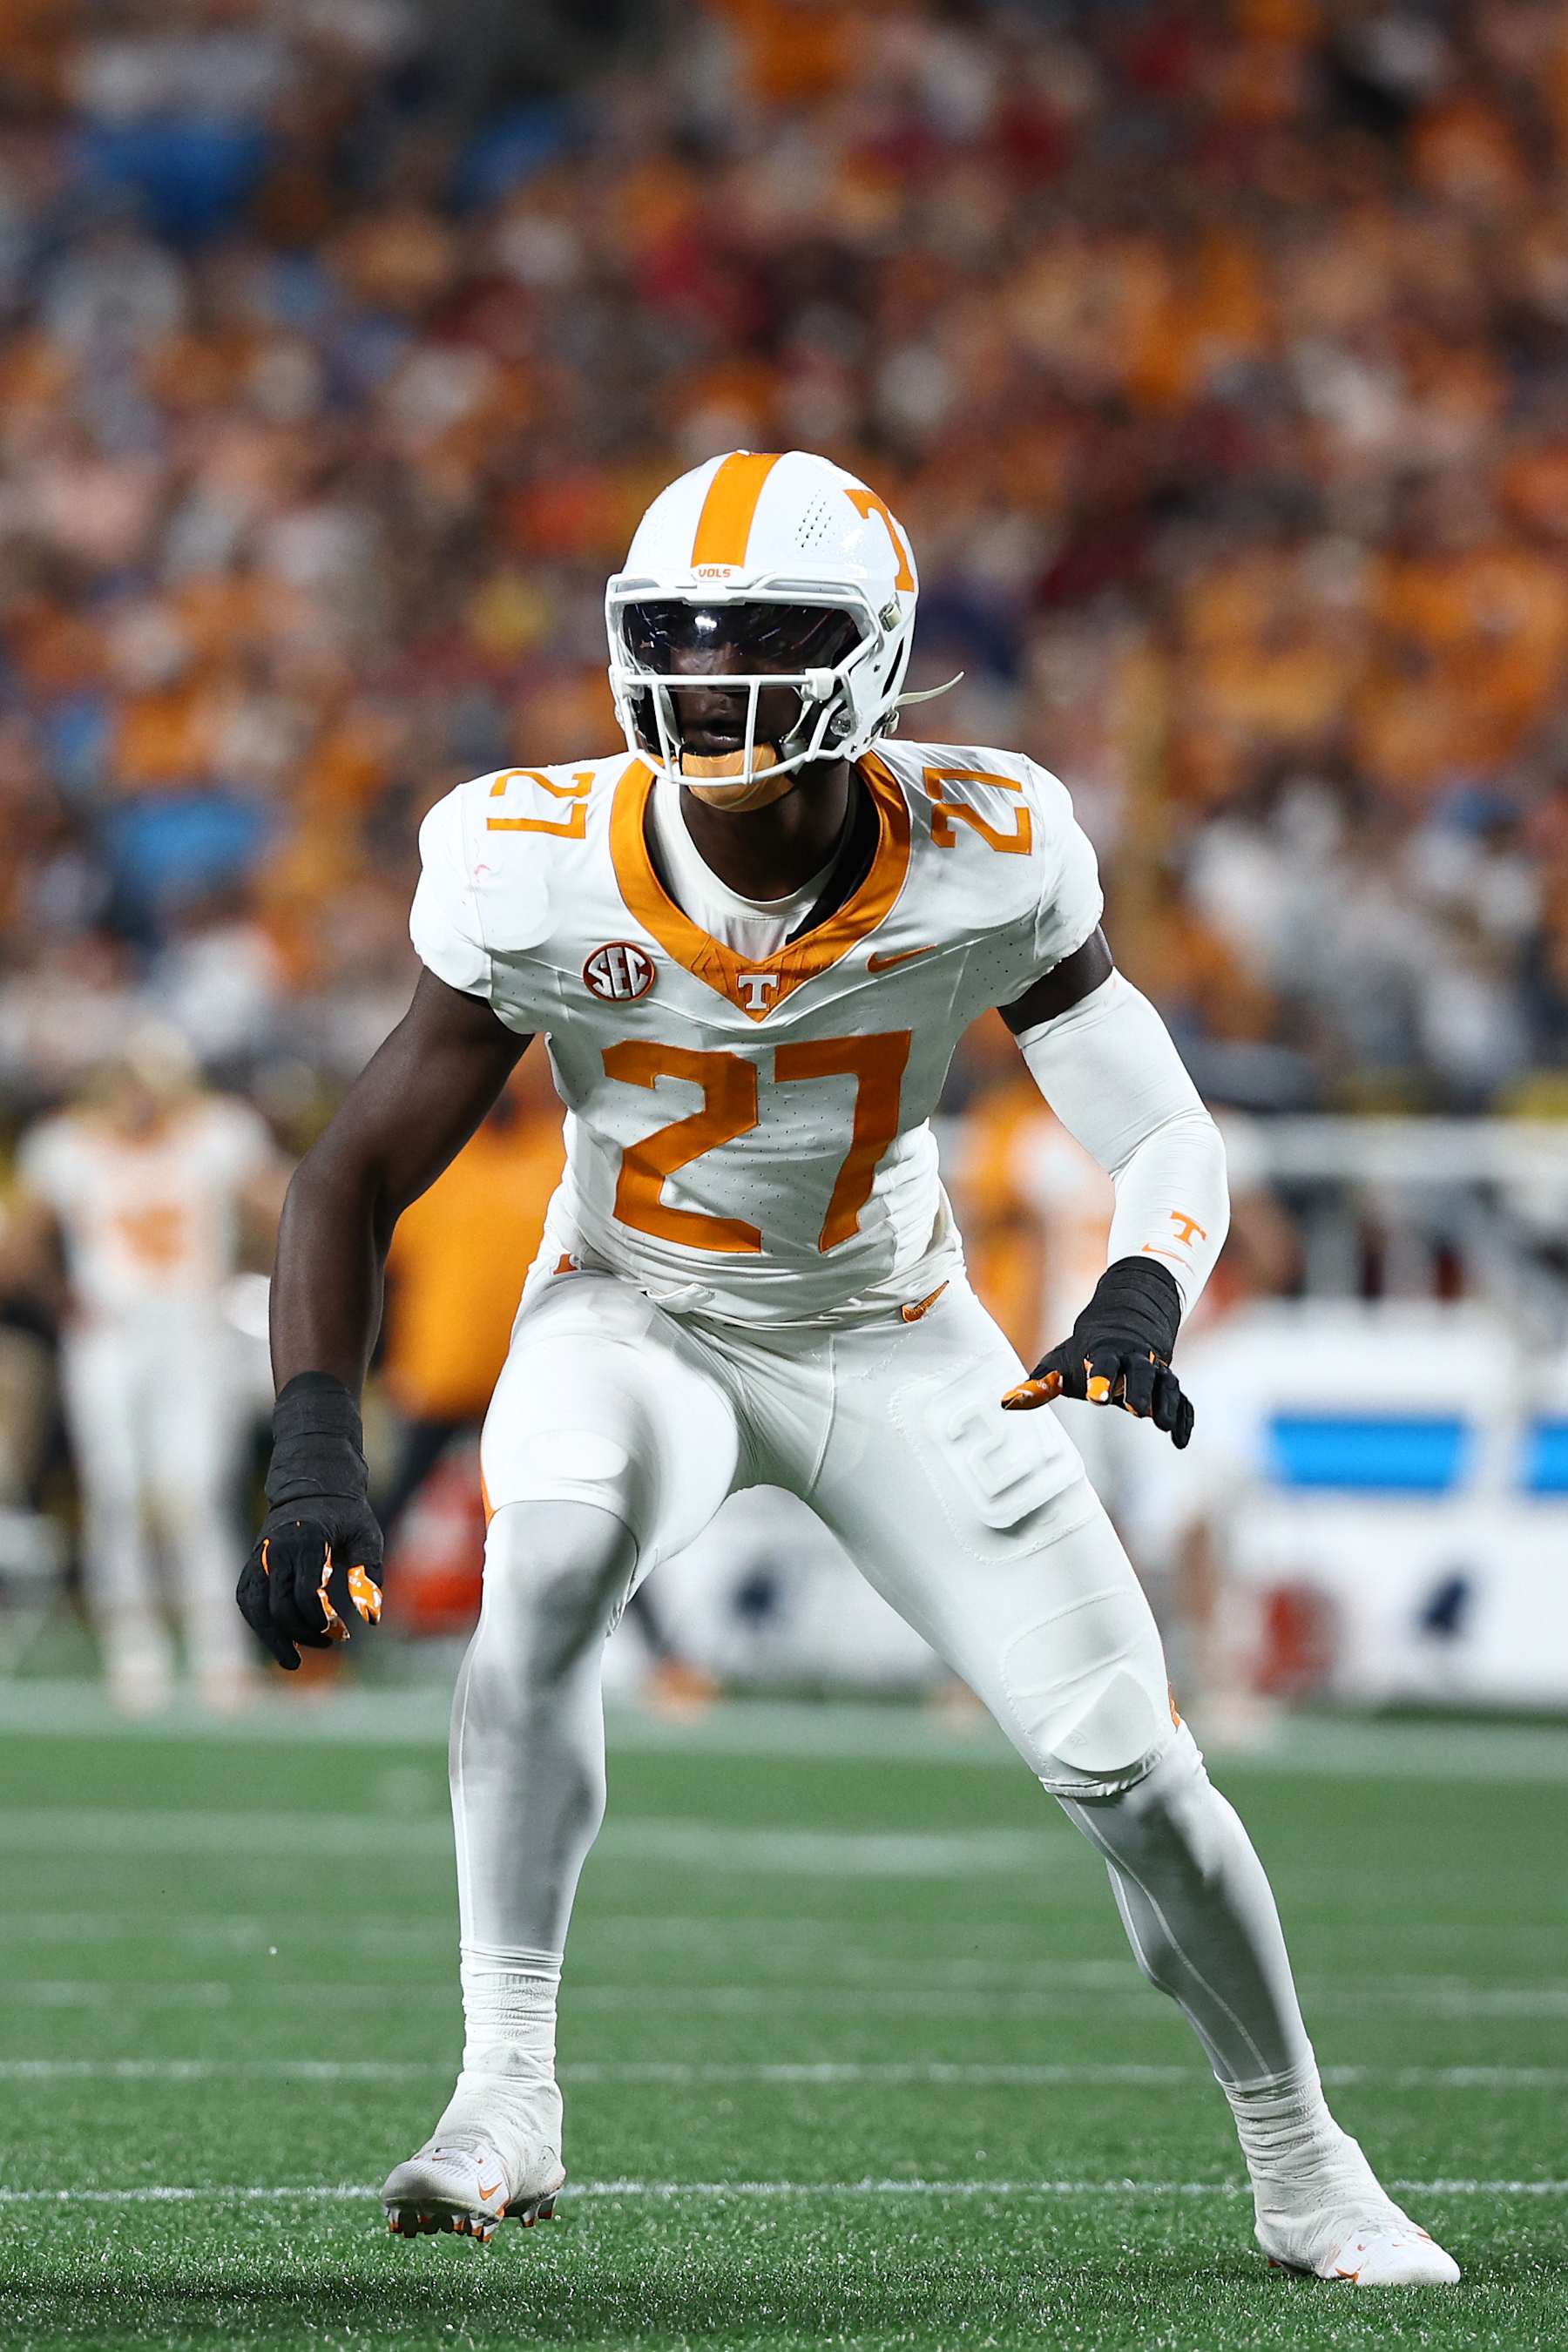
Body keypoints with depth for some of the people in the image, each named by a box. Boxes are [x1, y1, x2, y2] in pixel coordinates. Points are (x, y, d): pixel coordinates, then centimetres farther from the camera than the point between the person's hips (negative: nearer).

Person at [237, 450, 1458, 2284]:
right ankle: (506, 2099, -28)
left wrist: (1137, 1302, -36)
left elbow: (1166, 1135, -13)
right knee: (546, 1575, -35)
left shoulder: (981, 864, -23)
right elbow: (357, 1179, -17)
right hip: (634, 1317, -1)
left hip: (891, 1338, 1)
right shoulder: (544, 872, -23)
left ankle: (1303, 2173, 21)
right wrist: (313, 1462, -31)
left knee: (1125, 1765, -2)